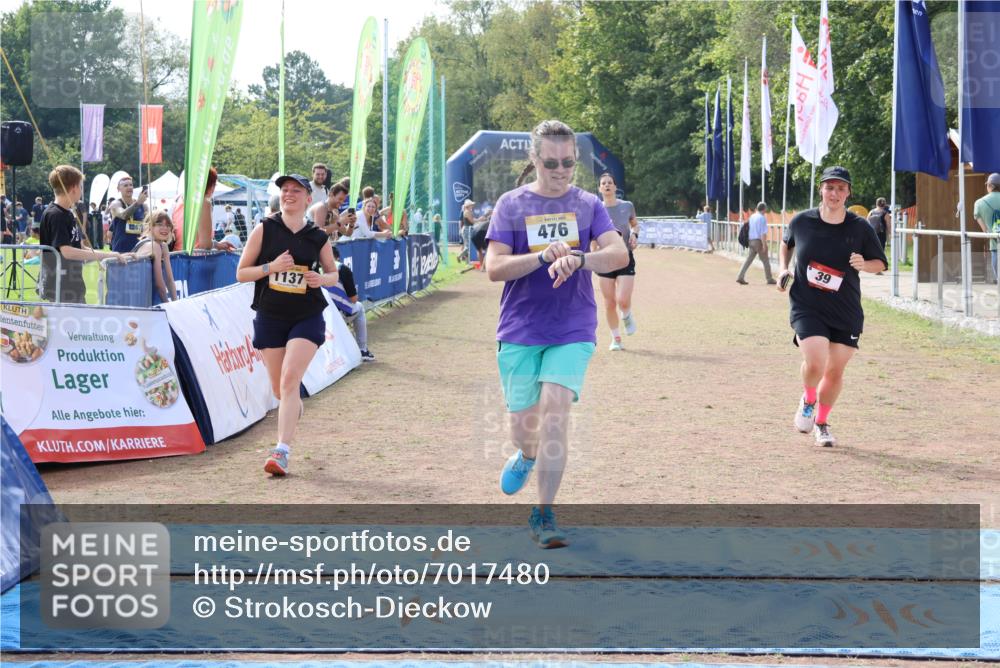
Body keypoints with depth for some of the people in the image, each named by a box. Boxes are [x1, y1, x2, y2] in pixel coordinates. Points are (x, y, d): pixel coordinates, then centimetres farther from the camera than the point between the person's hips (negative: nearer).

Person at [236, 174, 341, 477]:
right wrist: (270, 267, -18)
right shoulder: (264, 229, -1)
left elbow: (333, 273, 16)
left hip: (307, 318, -1)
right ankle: (295, 409, 47)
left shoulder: (318, 237, 2)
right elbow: (241, 273, -1)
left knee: (290, 380, -19)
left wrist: (322, 279, -8)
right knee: (279, 389, 9)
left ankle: (282, 451, -21)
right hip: (269, 318, 1)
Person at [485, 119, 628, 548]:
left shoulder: (588, 205, 4)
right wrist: (545, 256, -22)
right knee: (522, 420, 7)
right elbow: (494, 268, -8)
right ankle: (527, 456, 46)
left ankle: (543, 515, -8)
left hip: (573, 331, -1)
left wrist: (577, 258, -29)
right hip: (520, 331, 1)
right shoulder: (511, 205, 1)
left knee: (555, 408, -17)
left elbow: (619, 254, -10)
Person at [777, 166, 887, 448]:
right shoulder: (802, 221, -3)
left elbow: (881, 264, 4)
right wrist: (783, 269, 4)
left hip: (846, 311, 1)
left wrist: (863, 264, -17)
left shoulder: (860, 227, -4)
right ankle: (808, 400, 15)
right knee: (815, 363, -19)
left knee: (835, 371, 4)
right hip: (807, 306, -1)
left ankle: (821, 423, 29)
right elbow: (786, 242, 20)